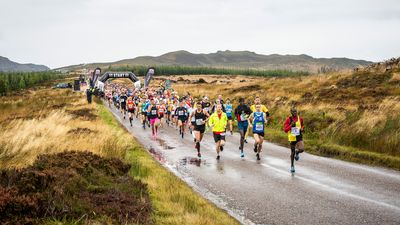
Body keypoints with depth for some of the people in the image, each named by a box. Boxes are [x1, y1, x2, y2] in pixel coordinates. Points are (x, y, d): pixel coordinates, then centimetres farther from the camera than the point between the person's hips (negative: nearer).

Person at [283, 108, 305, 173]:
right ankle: (292, 166, 28)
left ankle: (297, 153, 14)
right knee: (292, 152, 10)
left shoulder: (300, 119, 2)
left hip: (299, 137, 1)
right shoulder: (288, 120, -7)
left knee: (301, 149, -23)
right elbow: (285, 130, -10)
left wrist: (302, 129, -2)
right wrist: (291, 125, -23)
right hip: (292, 138, -1)